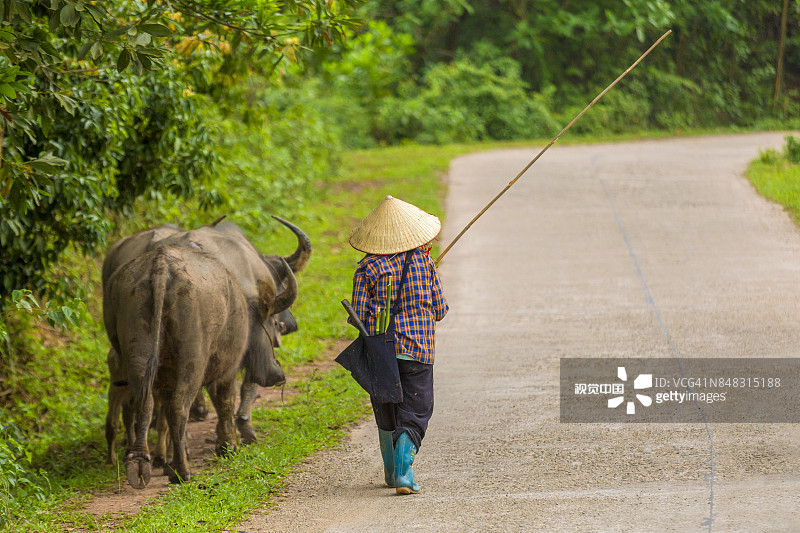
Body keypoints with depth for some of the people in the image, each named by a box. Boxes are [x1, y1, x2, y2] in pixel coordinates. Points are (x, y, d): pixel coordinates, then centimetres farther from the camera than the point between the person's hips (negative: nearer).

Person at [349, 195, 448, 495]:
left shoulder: (367, 268, -4)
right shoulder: (424, 263, -1)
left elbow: (359, 315, -8)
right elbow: (439, 310, 5)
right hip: (418, 349, -1)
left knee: (386, 413, 17)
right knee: (415, 413, 0)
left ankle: (391, 471, 27)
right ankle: (403, 471, -18)